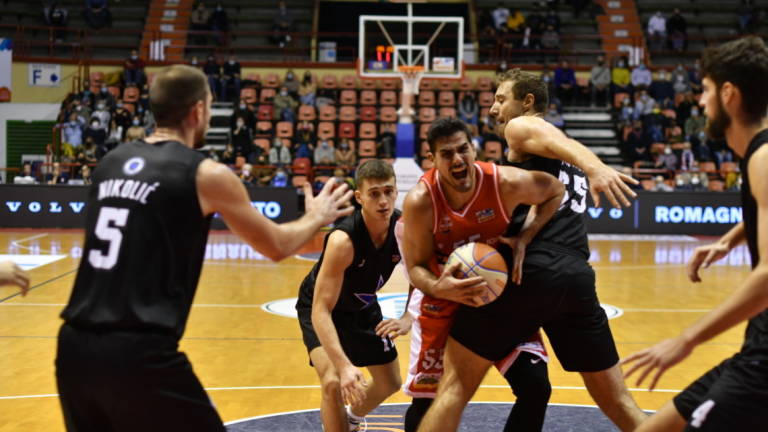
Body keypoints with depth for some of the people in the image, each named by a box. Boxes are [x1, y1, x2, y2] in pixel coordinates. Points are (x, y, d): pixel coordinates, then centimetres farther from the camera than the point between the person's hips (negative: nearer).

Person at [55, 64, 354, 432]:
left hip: (75, 345, 7)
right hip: (138, 353, -6)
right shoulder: (205, 174, -4)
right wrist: (316, 218, 27)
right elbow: (276, 247, 7)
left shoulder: (111, 162, 13)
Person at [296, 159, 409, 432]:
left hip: (363, 307, 6)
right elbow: (321, 309, -42)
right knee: (334, 383, -28)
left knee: (390, 383, 18)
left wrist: (408, 319, -30)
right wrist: (344, 365, -53)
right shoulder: (343, 240, -39)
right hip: (321, 308, -6)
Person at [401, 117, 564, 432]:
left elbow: (555, 191, -3)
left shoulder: (506, 183, -23)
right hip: (443, 299, -2)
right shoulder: (420, 202, -26)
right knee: (426, 398, -2)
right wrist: (439, 288, -40)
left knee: (536, 387, -6)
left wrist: (524, 240, -16)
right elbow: (415, 267, -17)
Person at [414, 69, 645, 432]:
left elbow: (555, 141, -15)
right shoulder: (568, 155, 29)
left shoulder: (522, 126, 7)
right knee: (617, 401, 14)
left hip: (532, 269, -7)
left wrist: (595, 167, -36)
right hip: (578, 275, 7)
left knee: (456, 384, 0)